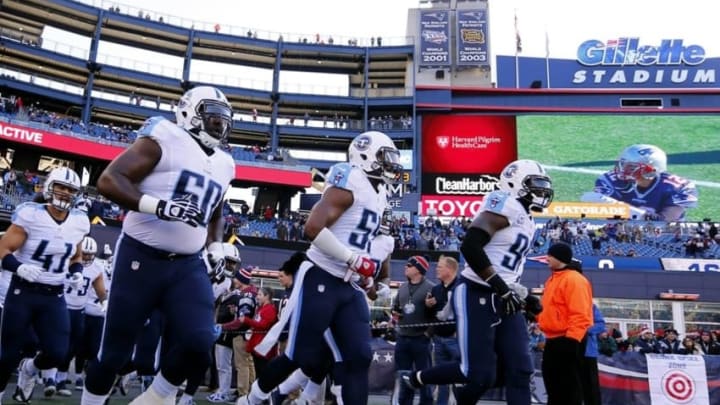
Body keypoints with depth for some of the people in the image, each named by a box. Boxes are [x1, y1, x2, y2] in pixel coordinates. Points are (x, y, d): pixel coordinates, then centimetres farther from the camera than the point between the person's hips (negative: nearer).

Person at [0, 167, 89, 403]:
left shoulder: (79, 222, 2)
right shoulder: (30, 215, -12)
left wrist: (76, 273, 0)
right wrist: (19, 267, -28)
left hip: (54, 297, 4)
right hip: (23, 292, -3)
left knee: (57, 354, -4)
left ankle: (29, 369, 30)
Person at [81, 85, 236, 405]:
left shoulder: (223, 164, 14)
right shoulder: (166, 138, -7)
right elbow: (108, 181, -15)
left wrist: (215, 246, 14)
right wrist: (158, 205, -26)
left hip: (188, 266, 5)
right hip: (141, 259, -5)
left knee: (199, 343, -14)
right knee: (114, 353, 5)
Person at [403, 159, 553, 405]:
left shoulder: (527, 221, 19)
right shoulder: (506, 204, -11)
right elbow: (470, 246, -24)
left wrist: (524, 297, 15)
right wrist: (500, 286, -24)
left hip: (503, 301, 9)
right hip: (476, 297, -9)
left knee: (519, 371, 1)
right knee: (480, 375, -8)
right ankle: (415, 379, 15)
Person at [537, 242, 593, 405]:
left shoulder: (574, 279, -15)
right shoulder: (552, 279, 17)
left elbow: (580, 315, -23)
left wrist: (570, 340, -26)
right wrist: (536, 314, 14)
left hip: (567, 341, -10)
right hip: (553, 340, 10)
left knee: (569, 386, -4)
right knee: (553, 383, 16)